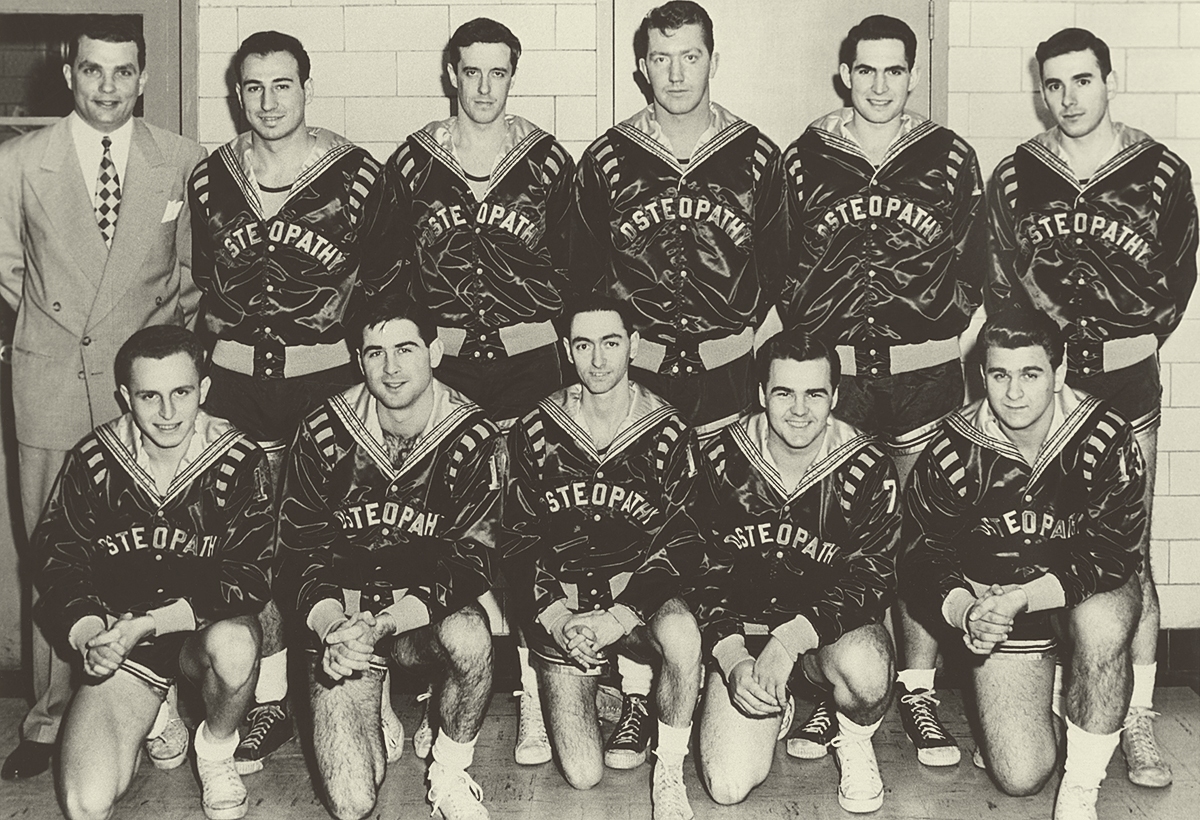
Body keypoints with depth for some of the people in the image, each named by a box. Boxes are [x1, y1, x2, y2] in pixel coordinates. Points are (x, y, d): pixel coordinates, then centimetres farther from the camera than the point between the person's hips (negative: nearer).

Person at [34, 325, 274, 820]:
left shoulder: (240, 462, -11)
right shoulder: (91, 462, -5)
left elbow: (249, 577, -15)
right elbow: (59, 561, 0)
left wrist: (147, 624, -25)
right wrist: (88, 635, -21)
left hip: (206, 626, -1)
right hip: (119, 648, 1)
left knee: (232, 644, -40)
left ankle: (216, 750, -5)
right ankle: (153, 715, 17)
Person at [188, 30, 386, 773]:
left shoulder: (356, 174, -3)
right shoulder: (209, 180, 7)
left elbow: (383, 281, 2)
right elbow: (201, 284, 16)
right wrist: (215, 352, 11)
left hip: (327, 378, -3)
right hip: (237, 378, 3)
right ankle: (267, 704, 14)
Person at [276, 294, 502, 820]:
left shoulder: (474, 440, -9)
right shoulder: (322, 435, -6)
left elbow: (469, 563, -14)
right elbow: (302, 554, -4)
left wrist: (379, 627, -29)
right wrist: (333, 629, -25)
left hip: (426, 613, 0)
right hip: (343, 619, 0)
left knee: (469, 636, -38)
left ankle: (450, 770, -8)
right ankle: (378, 723, 22)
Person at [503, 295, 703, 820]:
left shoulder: (668, 433, -3)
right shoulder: (533, 434, 1)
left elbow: (683, 541, -6)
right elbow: (518, 540, 3)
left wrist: (620, 616, -19)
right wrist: (554, 615, -13)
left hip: (636, 601, 0)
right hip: (561, 611, 1)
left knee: (681, 632, -38)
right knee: (582, 775, -8)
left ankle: (669, 772, -14)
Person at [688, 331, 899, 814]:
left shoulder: (868, 469, -11)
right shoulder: (720, 461, -6)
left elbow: (872, 579, -15)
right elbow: (703, 569, -3)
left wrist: (791, 639, -30)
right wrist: (731, 657, -20)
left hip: (832, 628, -1)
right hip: (744, 631, 1)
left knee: (864, 667, -39)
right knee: (728, 787, -16)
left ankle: (855, 741, 0)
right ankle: (774, 712, 21)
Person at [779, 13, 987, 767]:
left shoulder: (951, 158, 7)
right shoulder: (802, 160, 8)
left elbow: (977, 269, 11)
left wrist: (965, 347, 3)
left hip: (925, 372, 0)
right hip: (827, 371, 0)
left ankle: (918, 692, 14)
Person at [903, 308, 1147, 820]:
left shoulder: (1107, 440, -20)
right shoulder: (952, 453, -14)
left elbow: (1112, 556, -23)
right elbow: (925, 557, -8)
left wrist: (1021, 599, -34)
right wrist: (965, 612, -29)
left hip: (1090, 588, -1)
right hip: (995, 597, 1)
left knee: (1100, 624, -40)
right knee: (1020, 778, -8)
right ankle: (1046, 692, 28)